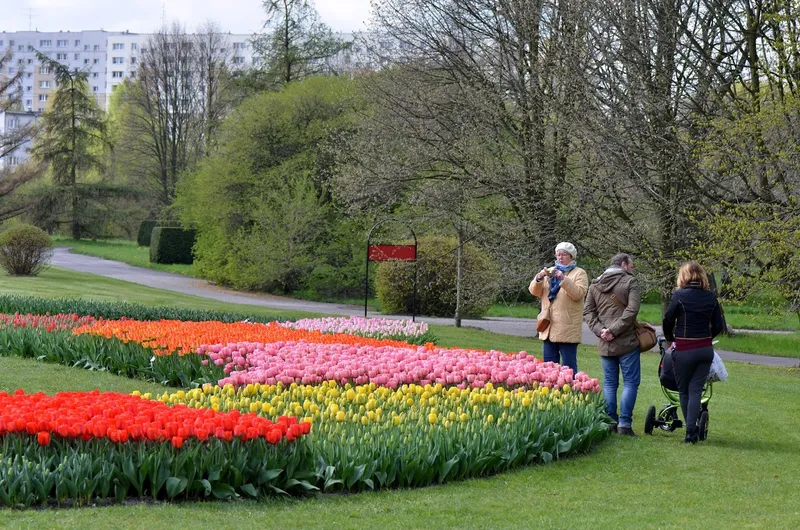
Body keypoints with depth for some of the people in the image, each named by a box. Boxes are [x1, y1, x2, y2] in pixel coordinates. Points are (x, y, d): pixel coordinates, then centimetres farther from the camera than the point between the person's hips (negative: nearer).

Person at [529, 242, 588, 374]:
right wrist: (539, 278, -11)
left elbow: (579, 293, -13)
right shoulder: (550, 272, 16)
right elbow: (534, 291, 9)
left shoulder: (579, 273, 2)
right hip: (549, 329, 5)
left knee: (568, 368, -5)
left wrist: (563, 279, -23)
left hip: (567, 330, -5)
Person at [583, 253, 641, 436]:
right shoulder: (630, 282, -5)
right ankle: (624, 423, -5)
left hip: (605, 345, 5)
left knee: (609, 383, 12)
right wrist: (614, 330, -14)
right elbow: (632, 310, -16)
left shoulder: (595, 284, 12)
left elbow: (588, 312, 6)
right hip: (627, 342, -5)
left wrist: (600, 329, -3)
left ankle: (610, 422, 10)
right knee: (630, 382, 0)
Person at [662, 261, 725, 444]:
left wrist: (670, 338, 15)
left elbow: (668, 321, -4)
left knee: (684, 391, 11)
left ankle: (691, 430, 13)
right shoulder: (711, 297, 2)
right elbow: (718, 325, 6)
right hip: (706, 350, 4)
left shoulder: (679, 296, -10)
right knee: (696, 390, 4)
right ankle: (691, 432, -5)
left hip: (684, 351, -4)